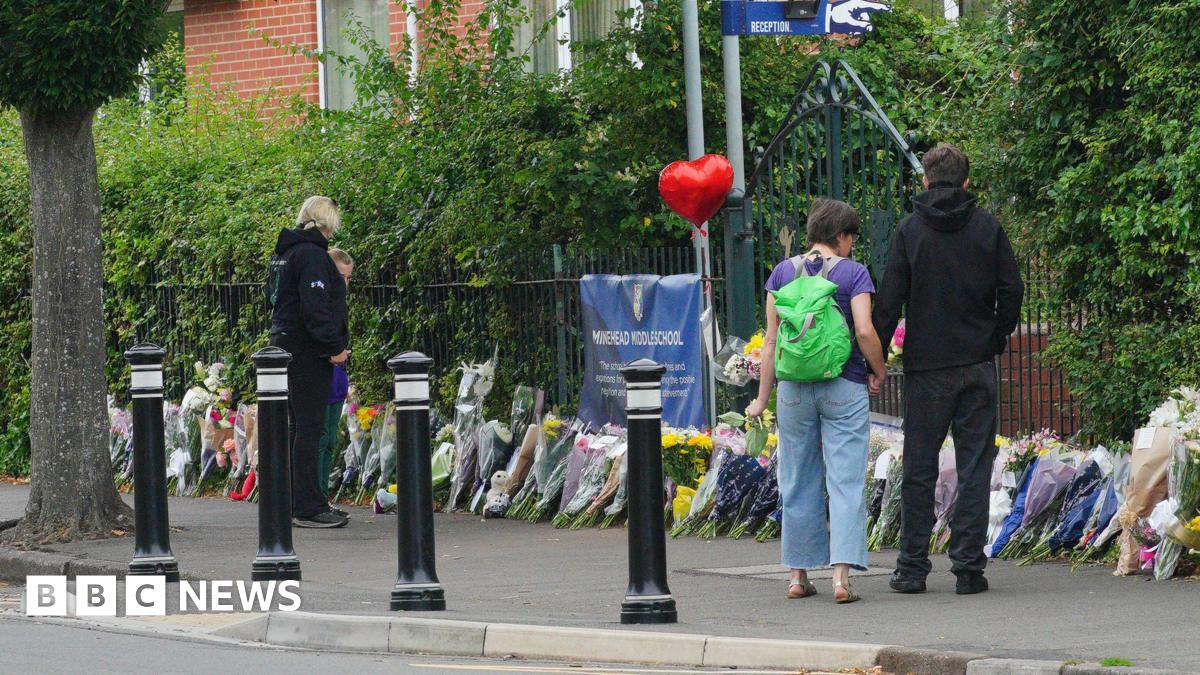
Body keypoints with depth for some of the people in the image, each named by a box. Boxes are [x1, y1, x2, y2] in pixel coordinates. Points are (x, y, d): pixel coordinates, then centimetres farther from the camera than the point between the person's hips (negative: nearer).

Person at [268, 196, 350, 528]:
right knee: (310, 428, -8)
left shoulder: (286, 252, 15)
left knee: (301, 427, 15)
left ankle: (302, 503, 20)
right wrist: (335, 346, -19)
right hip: (309, 351, -10)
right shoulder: (311, 255, -15)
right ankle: (308, 508, -8)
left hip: (285, 342, 10)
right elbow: (316, 307, -23)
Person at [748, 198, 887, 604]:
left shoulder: (783, 273, 5)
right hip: (844, 387, -3)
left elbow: (771, 339, 6)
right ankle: (842, 574, -14)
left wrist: (763, 398, 10)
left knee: (799, 483, 12)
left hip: (794, 387, 3)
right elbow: (864, 331, -14)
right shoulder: (853, 273, -6)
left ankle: (799, 575, 16)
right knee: (846, 482, -3)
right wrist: (878, 372, 3)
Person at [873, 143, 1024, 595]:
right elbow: (1011, 291, 0)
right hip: (978, 364, 1)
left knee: (919, 469, 6)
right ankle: (968, 566, 0)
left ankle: (912, 568, 7)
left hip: (925, 369, -1)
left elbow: (890, 302, -4)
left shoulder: (909, 231, -2)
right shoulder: (987, 228, 1)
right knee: (974, 467, 3)